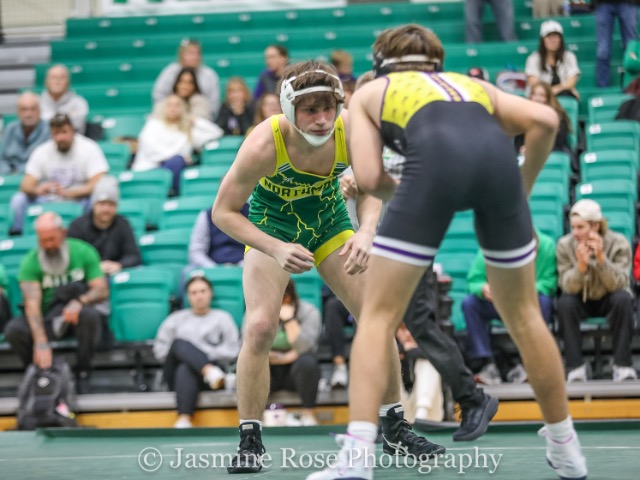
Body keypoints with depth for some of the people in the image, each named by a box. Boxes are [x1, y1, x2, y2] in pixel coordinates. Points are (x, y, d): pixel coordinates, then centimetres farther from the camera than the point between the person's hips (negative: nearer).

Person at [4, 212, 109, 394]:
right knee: (14, 330, -29)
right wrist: (41, 342, -33)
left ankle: (83, 372, -15)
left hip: (77, 313, 0)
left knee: (90, 314, -36)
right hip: (47, 319, 0)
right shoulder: (30, 262, -5)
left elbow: (102, 290, -8)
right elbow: (32, 304, -18)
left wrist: (80, 302, -31)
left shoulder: (83, 252, -1)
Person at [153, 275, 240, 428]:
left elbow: (232, 350, 6)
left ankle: (184, 419, -60)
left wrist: (208, 353, -5)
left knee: (185, 370, -39)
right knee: (180, 343, -31)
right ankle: (210, 372, -58)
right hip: (175, 374, 2)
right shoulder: (176, 319, 27)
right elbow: (159, 350, 17)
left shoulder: (222, 318, 20)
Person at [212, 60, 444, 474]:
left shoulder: (351, 130, -28)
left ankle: (396, 430, 13)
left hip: (329, 222, 3)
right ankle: (250, 443, -6)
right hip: (272, 226, -3)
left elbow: (370, 190, -13)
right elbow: (223, 211, -26)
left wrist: (365, 234, -35)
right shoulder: (264, 145, -35)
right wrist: (277, 249, -40)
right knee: (260, 326, -20)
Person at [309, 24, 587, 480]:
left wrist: (402, 193, 34)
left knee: (378, 316, 6)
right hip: (496, 154, 3)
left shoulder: (369, 92, 32)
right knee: (524, 314, 20)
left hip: (435, 158, -3)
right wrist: (522, 189, 28)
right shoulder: (472, 85, 38)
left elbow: (369, 177, 14)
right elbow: (545, 120, 19)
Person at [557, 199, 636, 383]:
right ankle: (575, 367, -26)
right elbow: (568, 287, -20)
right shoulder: (565, 245, -16)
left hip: (607, 300, -1)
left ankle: (623, 365, -28)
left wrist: (601, 257, -39)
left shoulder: (619, 243, -18)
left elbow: (617, 285, -26)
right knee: (565, 302, -32)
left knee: (623, 298, -33)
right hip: (581, 302, 1)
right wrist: (581, 265, -39)